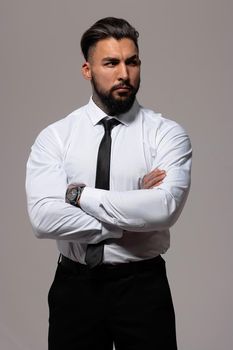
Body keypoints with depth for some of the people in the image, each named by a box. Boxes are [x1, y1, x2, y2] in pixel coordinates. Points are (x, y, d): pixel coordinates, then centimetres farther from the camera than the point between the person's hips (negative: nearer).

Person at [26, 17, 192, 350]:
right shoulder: (54, 136, -2)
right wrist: (129, 220, -17)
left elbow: (164, 208, -23)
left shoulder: (167, 133, -6)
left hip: (142, 285, -1)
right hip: (74, 285, 1)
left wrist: (80, 194, -16)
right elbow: (44, 217, -16)